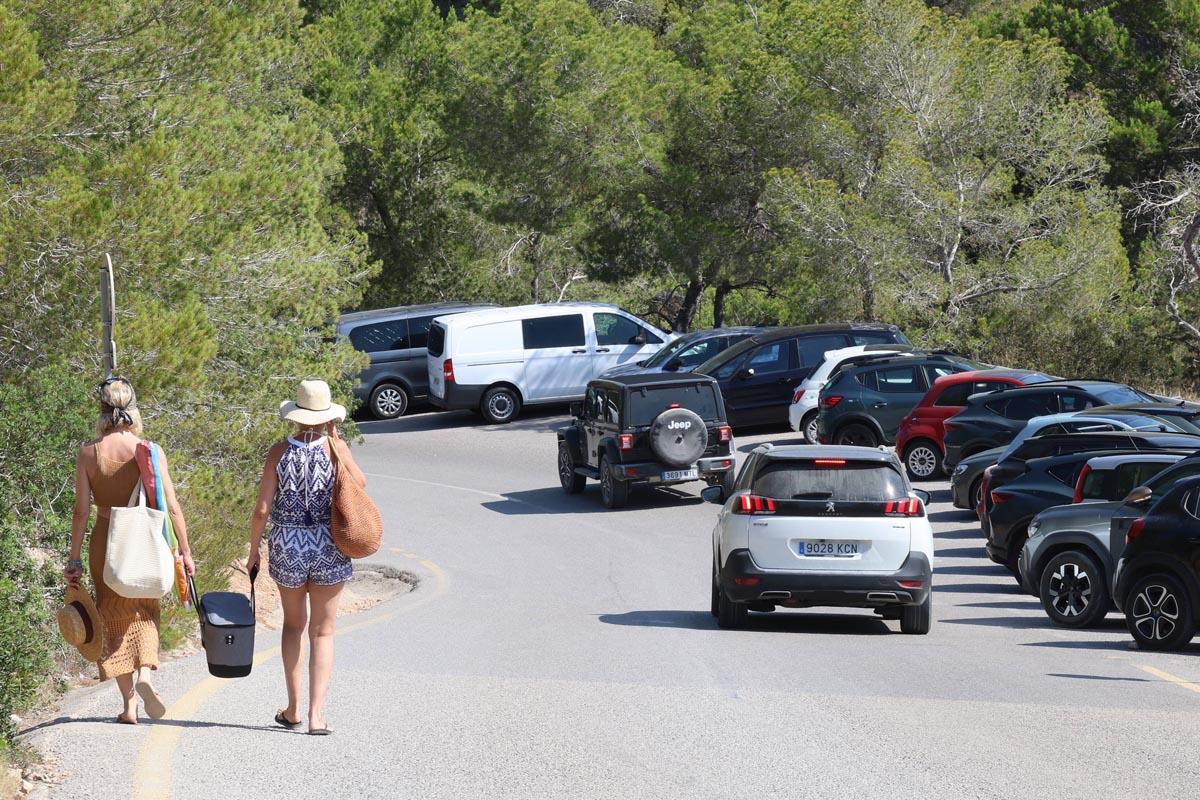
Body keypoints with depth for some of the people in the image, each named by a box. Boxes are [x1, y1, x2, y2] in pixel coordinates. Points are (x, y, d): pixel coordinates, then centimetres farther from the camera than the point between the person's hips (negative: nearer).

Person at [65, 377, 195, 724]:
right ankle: (144, 674, -12)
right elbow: (172, 506, -6)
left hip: (105, 540, 0)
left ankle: (129, 705, 11)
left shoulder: (88, 453, -6)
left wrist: (74, 559, 0)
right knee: (144, 613, 16)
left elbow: (81, 510, -6)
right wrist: (185, 551, 2)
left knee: (115, 618, 11)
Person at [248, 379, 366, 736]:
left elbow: (262, 509, -7)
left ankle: (293, 708, 21)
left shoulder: (280, 451, -7)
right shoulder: (335, 449, -8)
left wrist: (253, 550, 6)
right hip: (329, 546, -1)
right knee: (322, 631, 7)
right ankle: (316, 713, -1)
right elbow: (360, 485, 10)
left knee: (293, 624, 21)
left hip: (286, 546, 1)